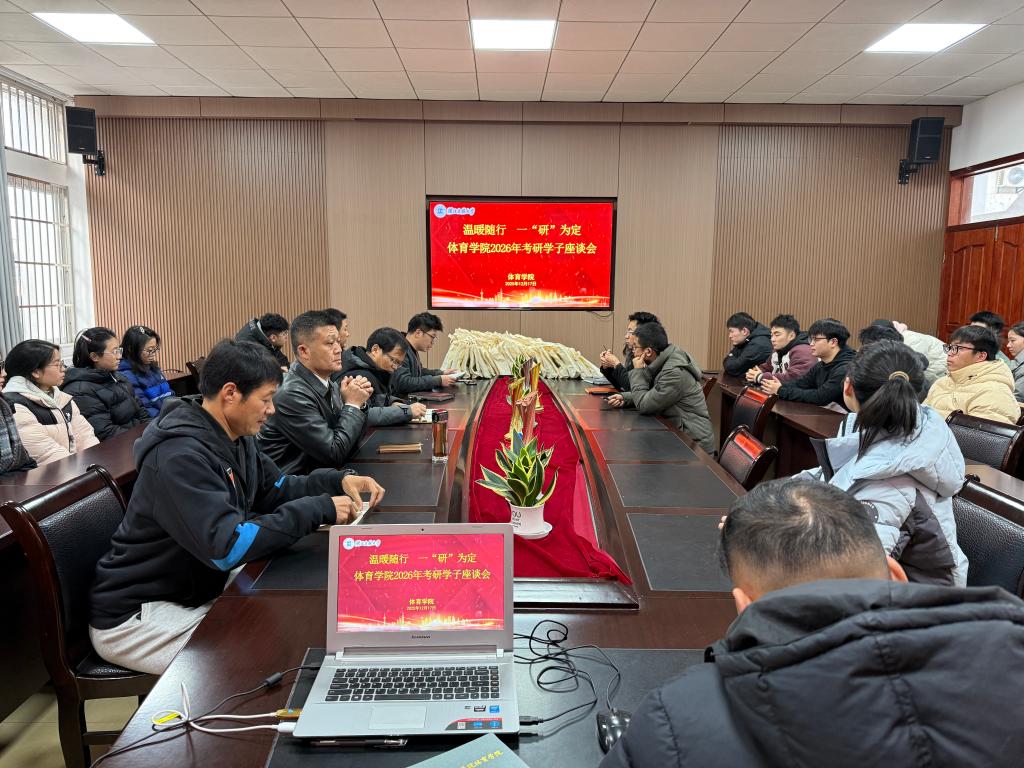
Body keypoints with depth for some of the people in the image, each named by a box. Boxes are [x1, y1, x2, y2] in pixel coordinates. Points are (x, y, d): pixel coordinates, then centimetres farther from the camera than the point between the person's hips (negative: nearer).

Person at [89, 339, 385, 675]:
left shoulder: (236, 438, 0)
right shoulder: (179, 456, -29)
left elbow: (276, 488, 11)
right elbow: (227, 548, -35)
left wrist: (339, 480, -7)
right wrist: (318, 510, -29)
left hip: (195, 590, 9)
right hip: (135, 617, -8)